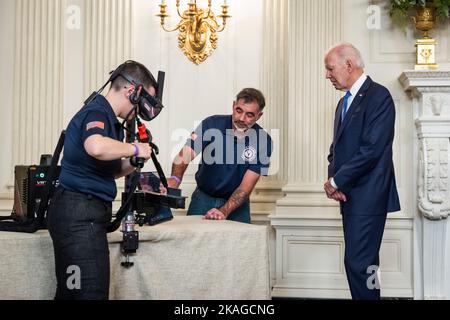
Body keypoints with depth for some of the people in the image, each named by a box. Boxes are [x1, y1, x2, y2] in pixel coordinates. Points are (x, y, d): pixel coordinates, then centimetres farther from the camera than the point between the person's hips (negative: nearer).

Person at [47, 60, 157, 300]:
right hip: (80, 211, -10)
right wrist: (134, 149, -19)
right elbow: (97, 147, -36)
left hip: (84, 214, 10)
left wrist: (133, 162, 4)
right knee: (92, 292, -9)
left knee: (70, 291, 15)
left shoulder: (108, 118, 18)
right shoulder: (96, 112, -12)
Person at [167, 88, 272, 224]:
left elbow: (246, 187, -17)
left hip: (236, 202, 0)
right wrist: (175, 178, -46)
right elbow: (185, 154, -25)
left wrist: (224, 211, -31)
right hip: (203, 197, 0)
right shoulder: (211, 124, -14)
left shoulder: (263, 141, -16)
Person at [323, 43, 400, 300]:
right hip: (349, 195, 9)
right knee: (363, 262, 13)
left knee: (359, 262, -10)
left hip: (367, 196, -9)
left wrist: (336, 181, -12)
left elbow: (371, 149, -19)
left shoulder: (378, 96, -10)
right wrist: (333, 178, 0)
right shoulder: (345, 102, 18)